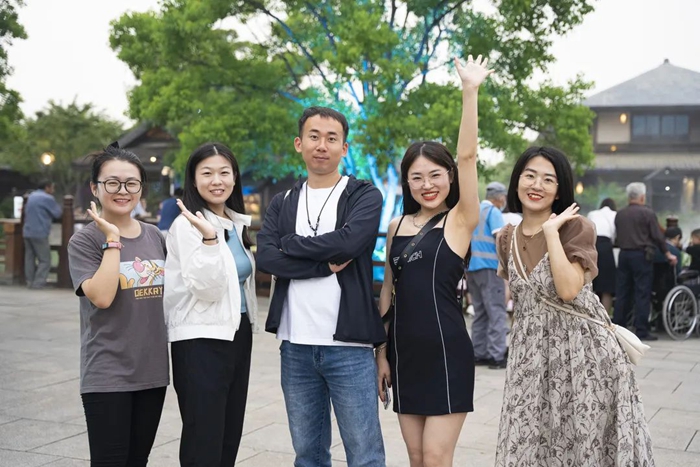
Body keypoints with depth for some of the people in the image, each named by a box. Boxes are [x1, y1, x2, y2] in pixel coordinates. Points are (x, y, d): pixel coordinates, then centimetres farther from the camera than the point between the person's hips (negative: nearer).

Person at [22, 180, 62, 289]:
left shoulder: (31, 196, 16)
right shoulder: (47, 198, -9)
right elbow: (57, 214, -4)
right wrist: (59, 207, 16)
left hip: (27, 232, 8)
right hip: (39, 233, -8)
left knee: (30, 258, 11)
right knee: (45, 260, -3)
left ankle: (30, 282, 12)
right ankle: (38, 283, -10)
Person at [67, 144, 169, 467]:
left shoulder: (155, 237, 8)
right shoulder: (84, 241, -7)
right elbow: (101, 297, -21)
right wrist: (113, 240, -19)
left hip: (152, 369, 5)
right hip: (107, 374, -5)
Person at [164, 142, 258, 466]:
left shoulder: (238, 223, 11)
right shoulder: (187, 224, -12)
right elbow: (207, 289, -20)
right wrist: (209, 238, -30)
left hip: (238, 335, 8)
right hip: (201, 340, -8)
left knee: (230, 440, 11)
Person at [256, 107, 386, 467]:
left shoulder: (364, 196, 1)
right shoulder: (282, 203, 12)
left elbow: (349, 241, -19)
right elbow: (266, 257, -5)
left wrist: (291, 244, -7)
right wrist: (326, 264, -14)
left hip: (348, 345, -4)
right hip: (295, 346, 4)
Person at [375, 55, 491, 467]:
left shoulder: (459, 221, -3)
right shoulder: (397, 227, 10)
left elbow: (467, 157, -16)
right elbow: (388, 290, 13)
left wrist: (470, 92, -22)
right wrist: (381, 352, 11)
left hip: (446, 352, -5)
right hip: (404, 351, 5)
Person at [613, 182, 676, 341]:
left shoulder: (620, 214, 9)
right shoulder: (647, 213, -7)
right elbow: (658, 236, -6)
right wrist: (668, 254, 4)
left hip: (623, 254, 5)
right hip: (641, 255, -5)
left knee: (622, 293, 9)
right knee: (642, 294, -2)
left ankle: (618, 327, 11)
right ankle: (641, 331, -2)